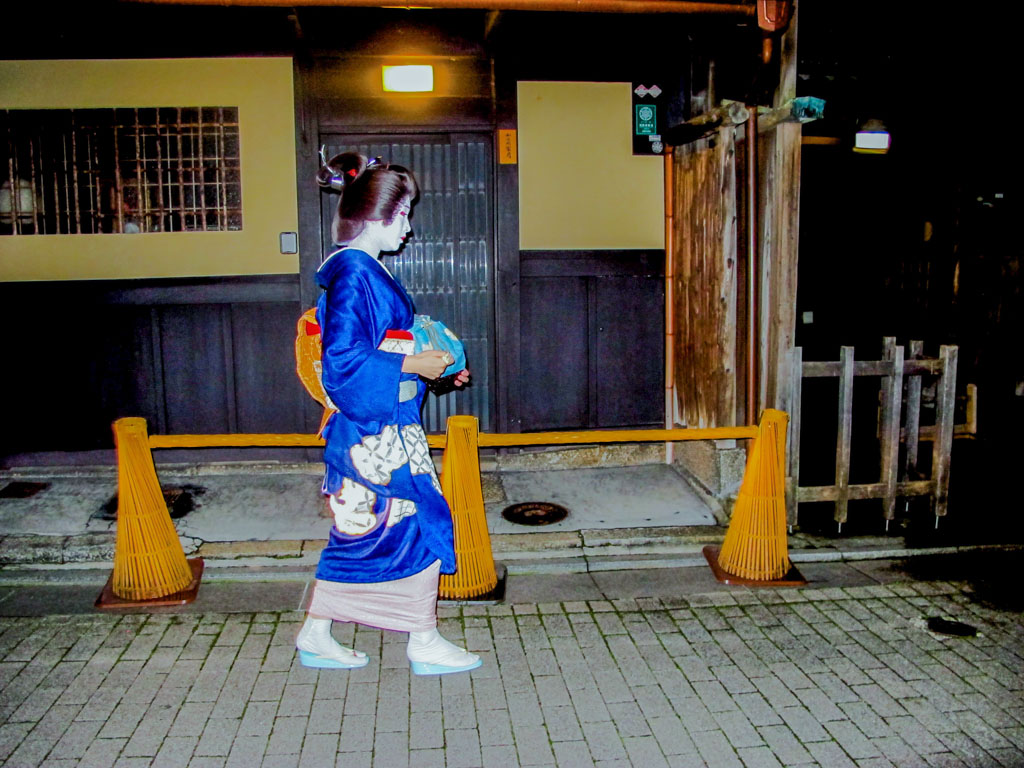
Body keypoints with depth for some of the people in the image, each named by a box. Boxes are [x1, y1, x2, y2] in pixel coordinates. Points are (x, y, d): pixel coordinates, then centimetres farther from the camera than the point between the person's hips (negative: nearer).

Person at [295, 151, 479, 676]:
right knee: (421, 522, 0)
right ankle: (424, 643, 13)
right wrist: (414, 366, -18)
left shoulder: (365, 271, 13)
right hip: (376, 431, -10)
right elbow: (343, 361, -23)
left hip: (377, 427, 10)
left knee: (359, 532, 15)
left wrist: (432, 367, 14)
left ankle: (316, 637, 25)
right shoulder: (353, 273, -17)